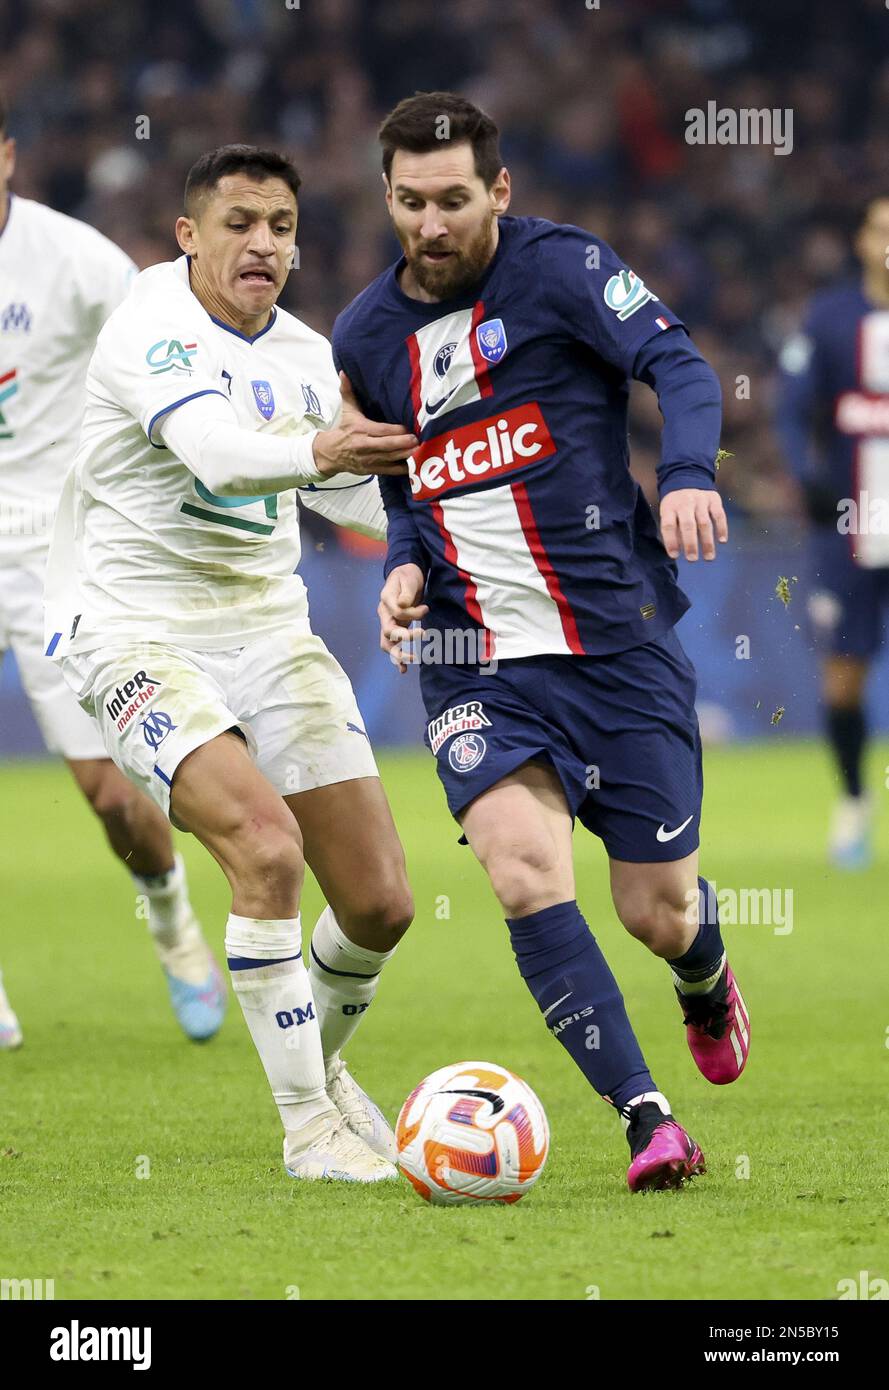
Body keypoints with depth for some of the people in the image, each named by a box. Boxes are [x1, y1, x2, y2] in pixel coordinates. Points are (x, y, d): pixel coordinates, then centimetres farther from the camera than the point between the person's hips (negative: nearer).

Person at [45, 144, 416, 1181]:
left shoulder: (303, 352, 8)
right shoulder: (152, 326, -14)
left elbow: (362, 498, 22)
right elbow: (215, 450, -33)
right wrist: (318, 453, -50)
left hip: (267, 628, 7)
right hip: (137, 631, -7)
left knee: (379, 901, 0)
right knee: (266, 844, -27)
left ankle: (321, 1063, 31)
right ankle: (308, 1128, -15)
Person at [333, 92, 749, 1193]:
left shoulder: (560, 267, -5)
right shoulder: (365, 337, 10)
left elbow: (678, 366, -18)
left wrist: (687, 474, -38)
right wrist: (404, 566, 1)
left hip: (618, 638, -3)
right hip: (473, 662, 3)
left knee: (659, 913, 3)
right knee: (525, 873, -23)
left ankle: (706, 979, 42)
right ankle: (646, 1119, -18)